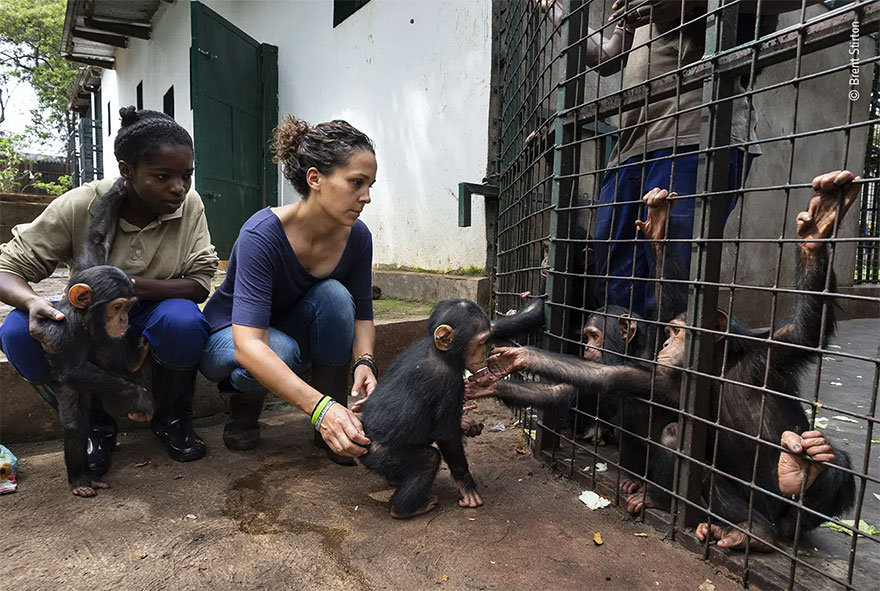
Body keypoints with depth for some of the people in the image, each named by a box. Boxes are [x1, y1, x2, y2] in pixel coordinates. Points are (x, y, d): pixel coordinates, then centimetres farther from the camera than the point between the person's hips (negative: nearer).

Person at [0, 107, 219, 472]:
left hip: (152, 316, -1)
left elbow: (200, 284, -19)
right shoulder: (80, 206, -19)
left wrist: (133, 286, -36)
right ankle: (96, 424, -1)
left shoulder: (189, 205, -17)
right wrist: (31, 301, -38)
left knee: (184, 322, -35)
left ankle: (172, 418, -4)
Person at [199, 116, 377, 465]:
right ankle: (245, 402, 0)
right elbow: (249, 345, -42)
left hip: (291, 329, 4)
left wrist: (364, 361, -28)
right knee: (281, 350, -38)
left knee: (334, 294, -27)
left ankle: (335, 427, -14)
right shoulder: (262, 235, -34)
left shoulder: (356, 236, -17)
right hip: (228, 336, -4)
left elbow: (362, 314, -6)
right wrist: (319, 408, -53)